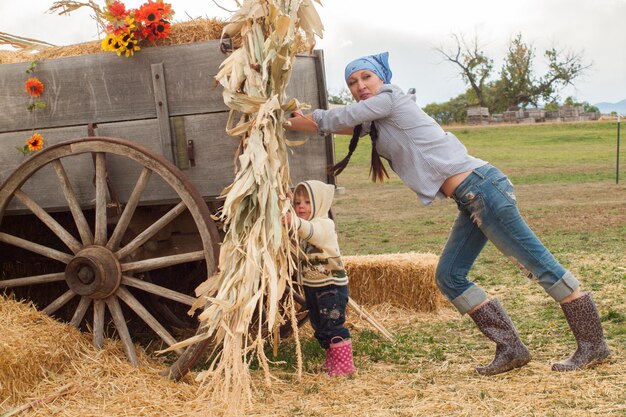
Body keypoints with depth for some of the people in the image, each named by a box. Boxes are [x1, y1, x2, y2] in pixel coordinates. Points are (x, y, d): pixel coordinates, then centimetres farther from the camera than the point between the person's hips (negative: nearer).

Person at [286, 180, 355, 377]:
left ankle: (345, 365, 2)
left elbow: (312, 231, -40)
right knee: (319, 326, 16)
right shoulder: (302, 230, 12)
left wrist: (296, 222, -62)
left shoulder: (325, 225, -18)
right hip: (311, 285, 9)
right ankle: (332, 359, 30)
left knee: (333, 326, -7)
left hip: (331, 285, -9)